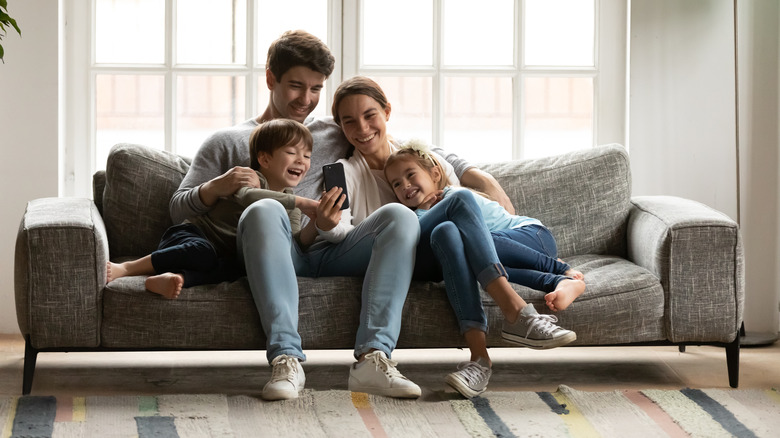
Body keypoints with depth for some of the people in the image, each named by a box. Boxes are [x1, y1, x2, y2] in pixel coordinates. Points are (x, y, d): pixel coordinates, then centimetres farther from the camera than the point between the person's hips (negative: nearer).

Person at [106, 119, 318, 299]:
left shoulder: (289, 210, 12)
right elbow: (247, 196, -31)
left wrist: (315, 226, -23)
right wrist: (300, 202, -37)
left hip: (223, 256, 4)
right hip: (190, 235, -4)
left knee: (238, 270, -30)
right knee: (203, 252, -38)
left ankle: (177, 277, -48)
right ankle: (125, 268, -29)